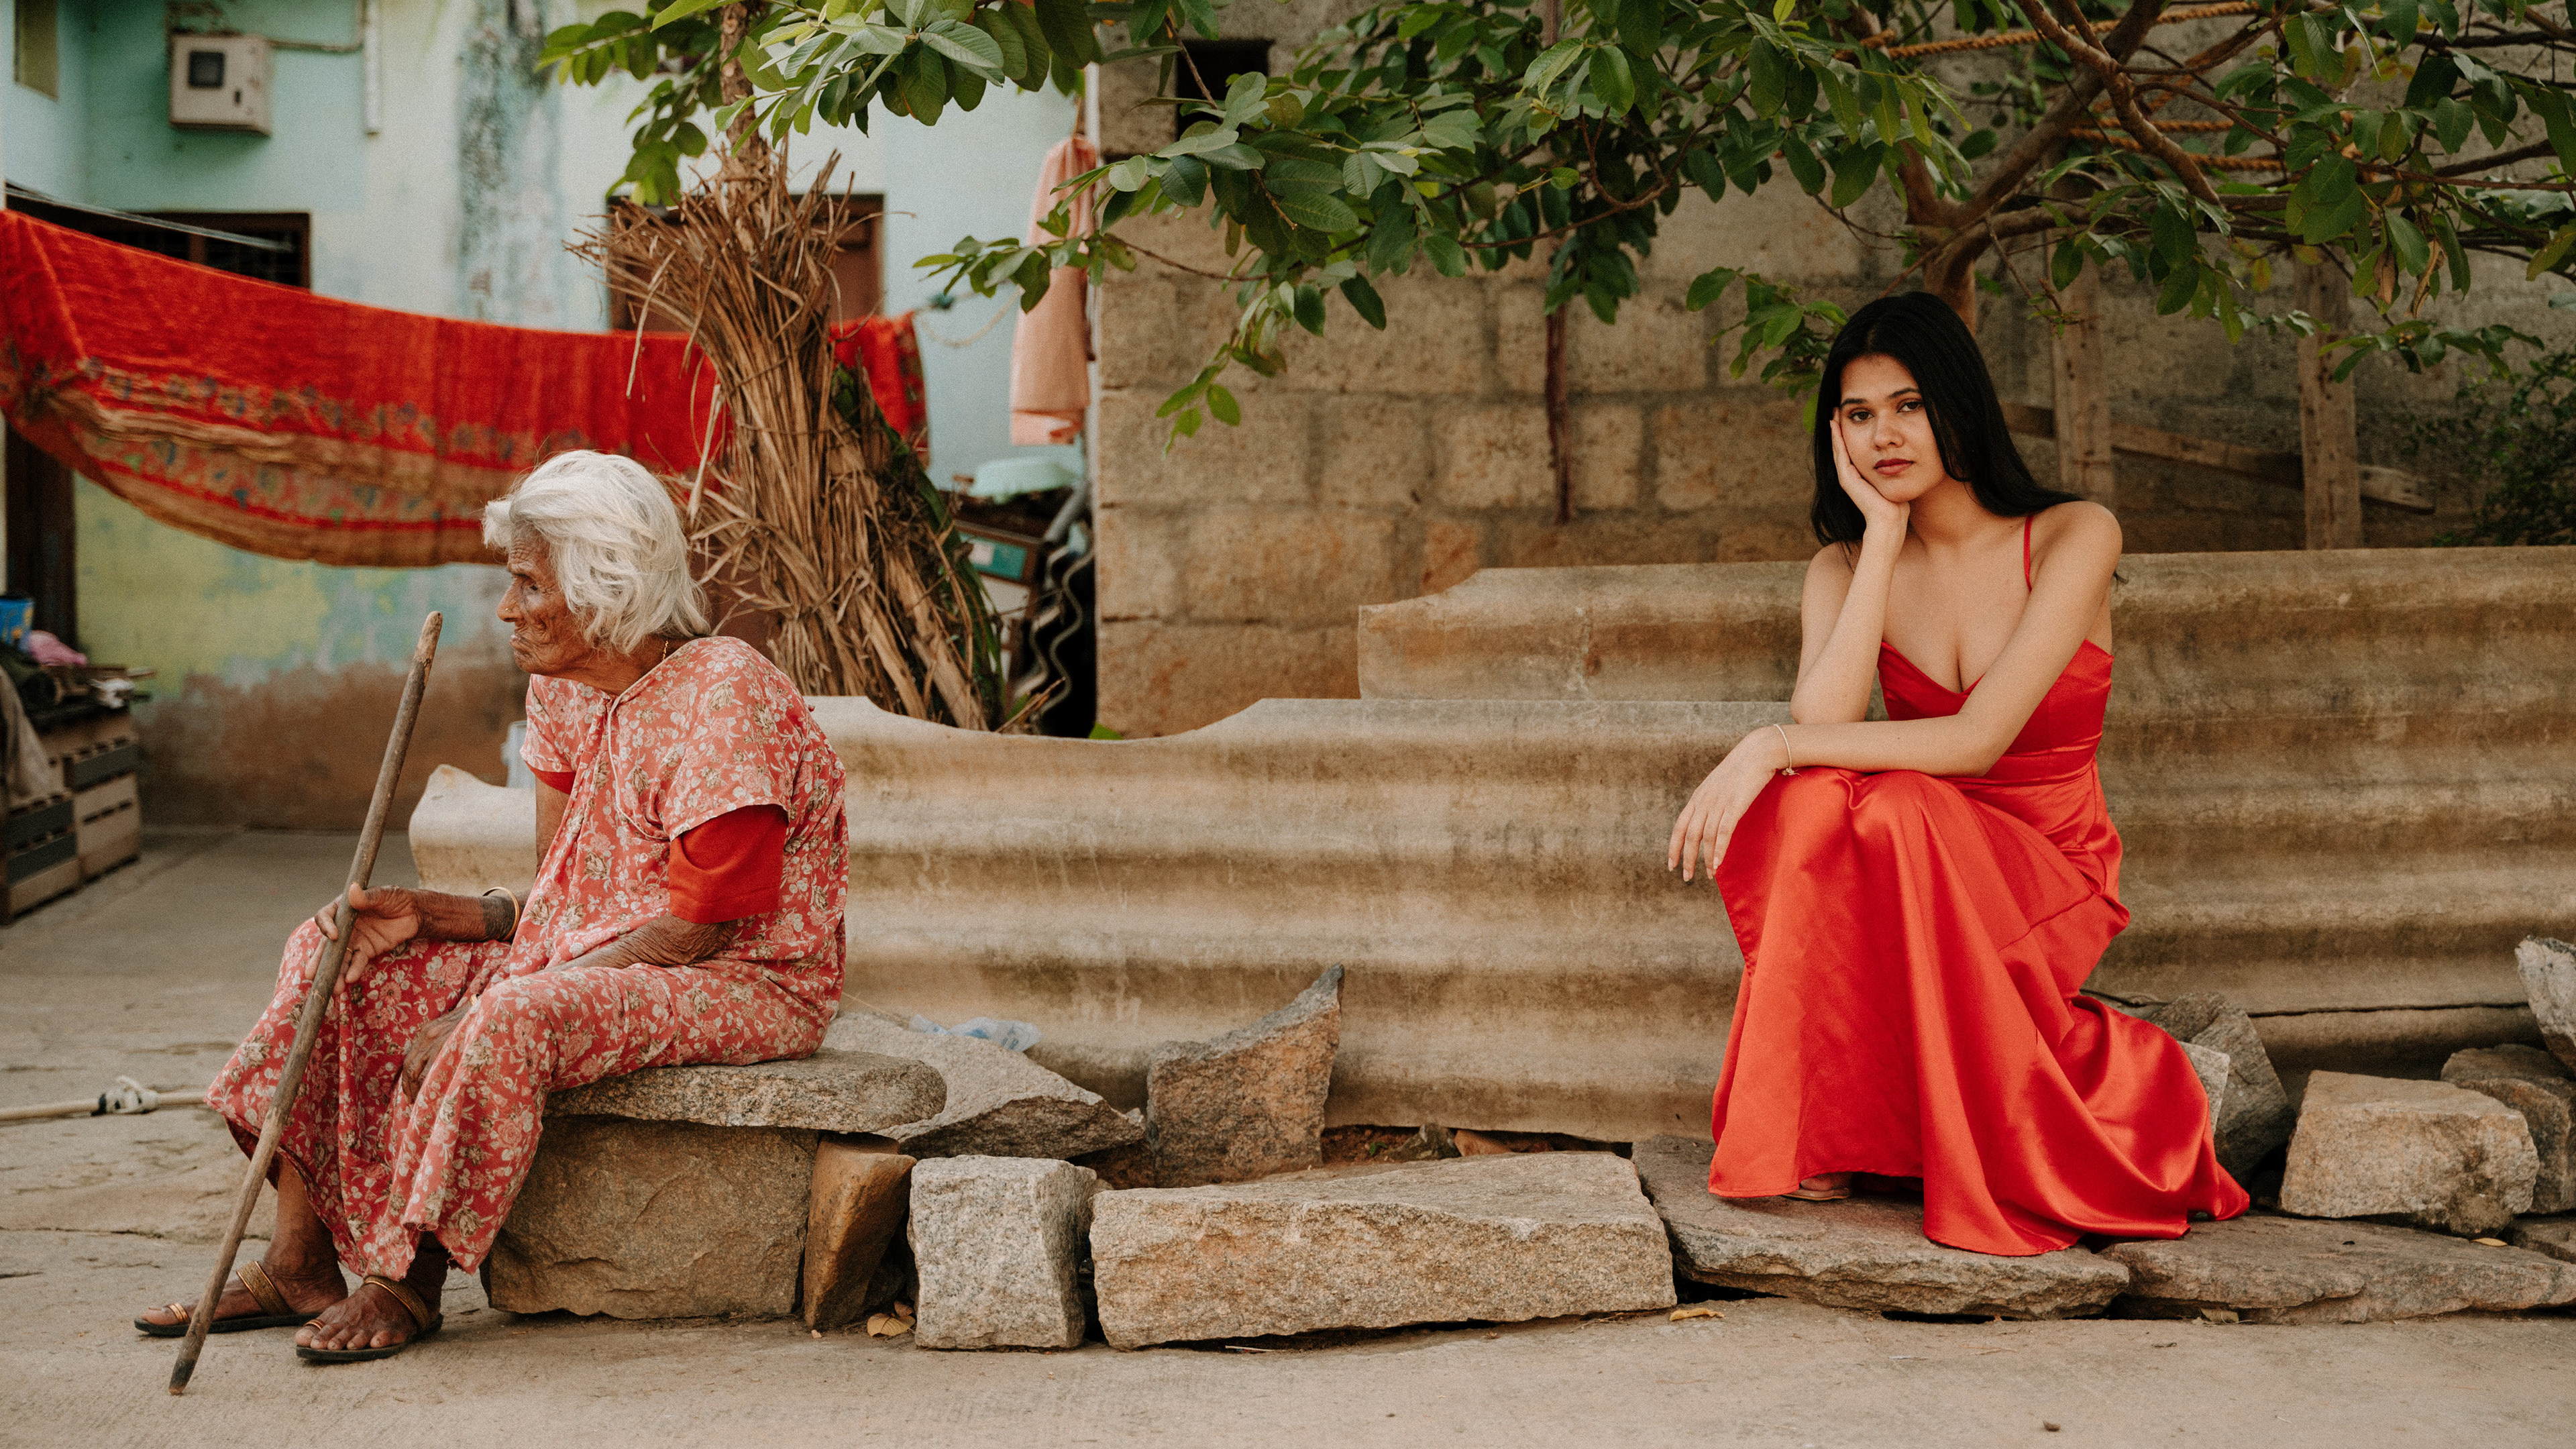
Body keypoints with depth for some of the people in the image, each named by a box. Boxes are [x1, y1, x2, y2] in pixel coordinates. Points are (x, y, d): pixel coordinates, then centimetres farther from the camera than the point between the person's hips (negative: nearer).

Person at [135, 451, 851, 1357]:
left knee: (510, 1021, -35)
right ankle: (299, 1263, -3)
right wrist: (429, 914, -14)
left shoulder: (724, 698, -22)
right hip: (589, 959, 9)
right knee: (337, 957, 0)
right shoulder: (562, 692, 4)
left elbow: (693, 930, -23)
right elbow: (552, 901, 7)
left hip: (749, 984, -9)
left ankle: (409, 1282, -18)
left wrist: (477, 1016, -24)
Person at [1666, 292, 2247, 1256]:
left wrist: (1770, 748, -26)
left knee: (1888, 810, -35)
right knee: (1809, 806, -31)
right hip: (1918, 867, 3)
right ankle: (1813, 1129, -23)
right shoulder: (1847, 568, 3)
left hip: (2046, 871, -3)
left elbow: (1977, 740, -22)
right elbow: (1820, 727, -19)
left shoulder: (2072, 537, -9)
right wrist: (1886, 535, -14)